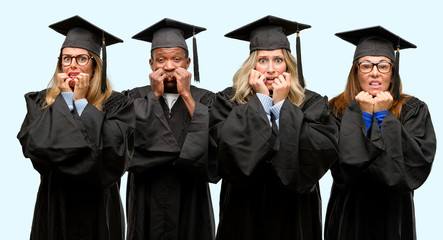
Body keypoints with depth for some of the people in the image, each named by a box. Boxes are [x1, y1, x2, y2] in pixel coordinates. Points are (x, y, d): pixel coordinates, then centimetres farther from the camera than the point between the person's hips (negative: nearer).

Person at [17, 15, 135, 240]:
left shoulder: (115, 104, -3)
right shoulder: (40, 102, 5)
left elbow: (114, 149, -18)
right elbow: (33, 145, -12)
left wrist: (81, 102, -12)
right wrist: (65, 98, -9)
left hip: (98, 207, -2)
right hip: (54, 205, 2)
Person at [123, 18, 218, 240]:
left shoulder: (205, 101, 2)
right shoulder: (135, 99, 4)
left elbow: (213, 145, -15)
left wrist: (186, 96, -13)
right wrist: (155, 96, -10)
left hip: (190, 206, 0)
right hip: (148, 206, 0)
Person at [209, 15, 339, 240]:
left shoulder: (312, 104, -1)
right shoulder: (228, 101, -1)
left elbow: (324, 151, -16)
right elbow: (231, 147, -18)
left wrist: (282, 105, -14)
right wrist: (261, 99, -13)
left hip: (293, 213, 0)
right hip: (245, 213, 0)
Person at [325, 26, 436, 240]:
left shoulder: (413, 111, -5)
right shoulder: (337, 110, -5)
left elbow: (417, 167, -19)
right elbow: (342, 170, -16)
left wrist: (383, 117, -17)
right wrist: (363, 115, -17)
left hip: (392, 216, 0)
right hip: (349, 217, 0)